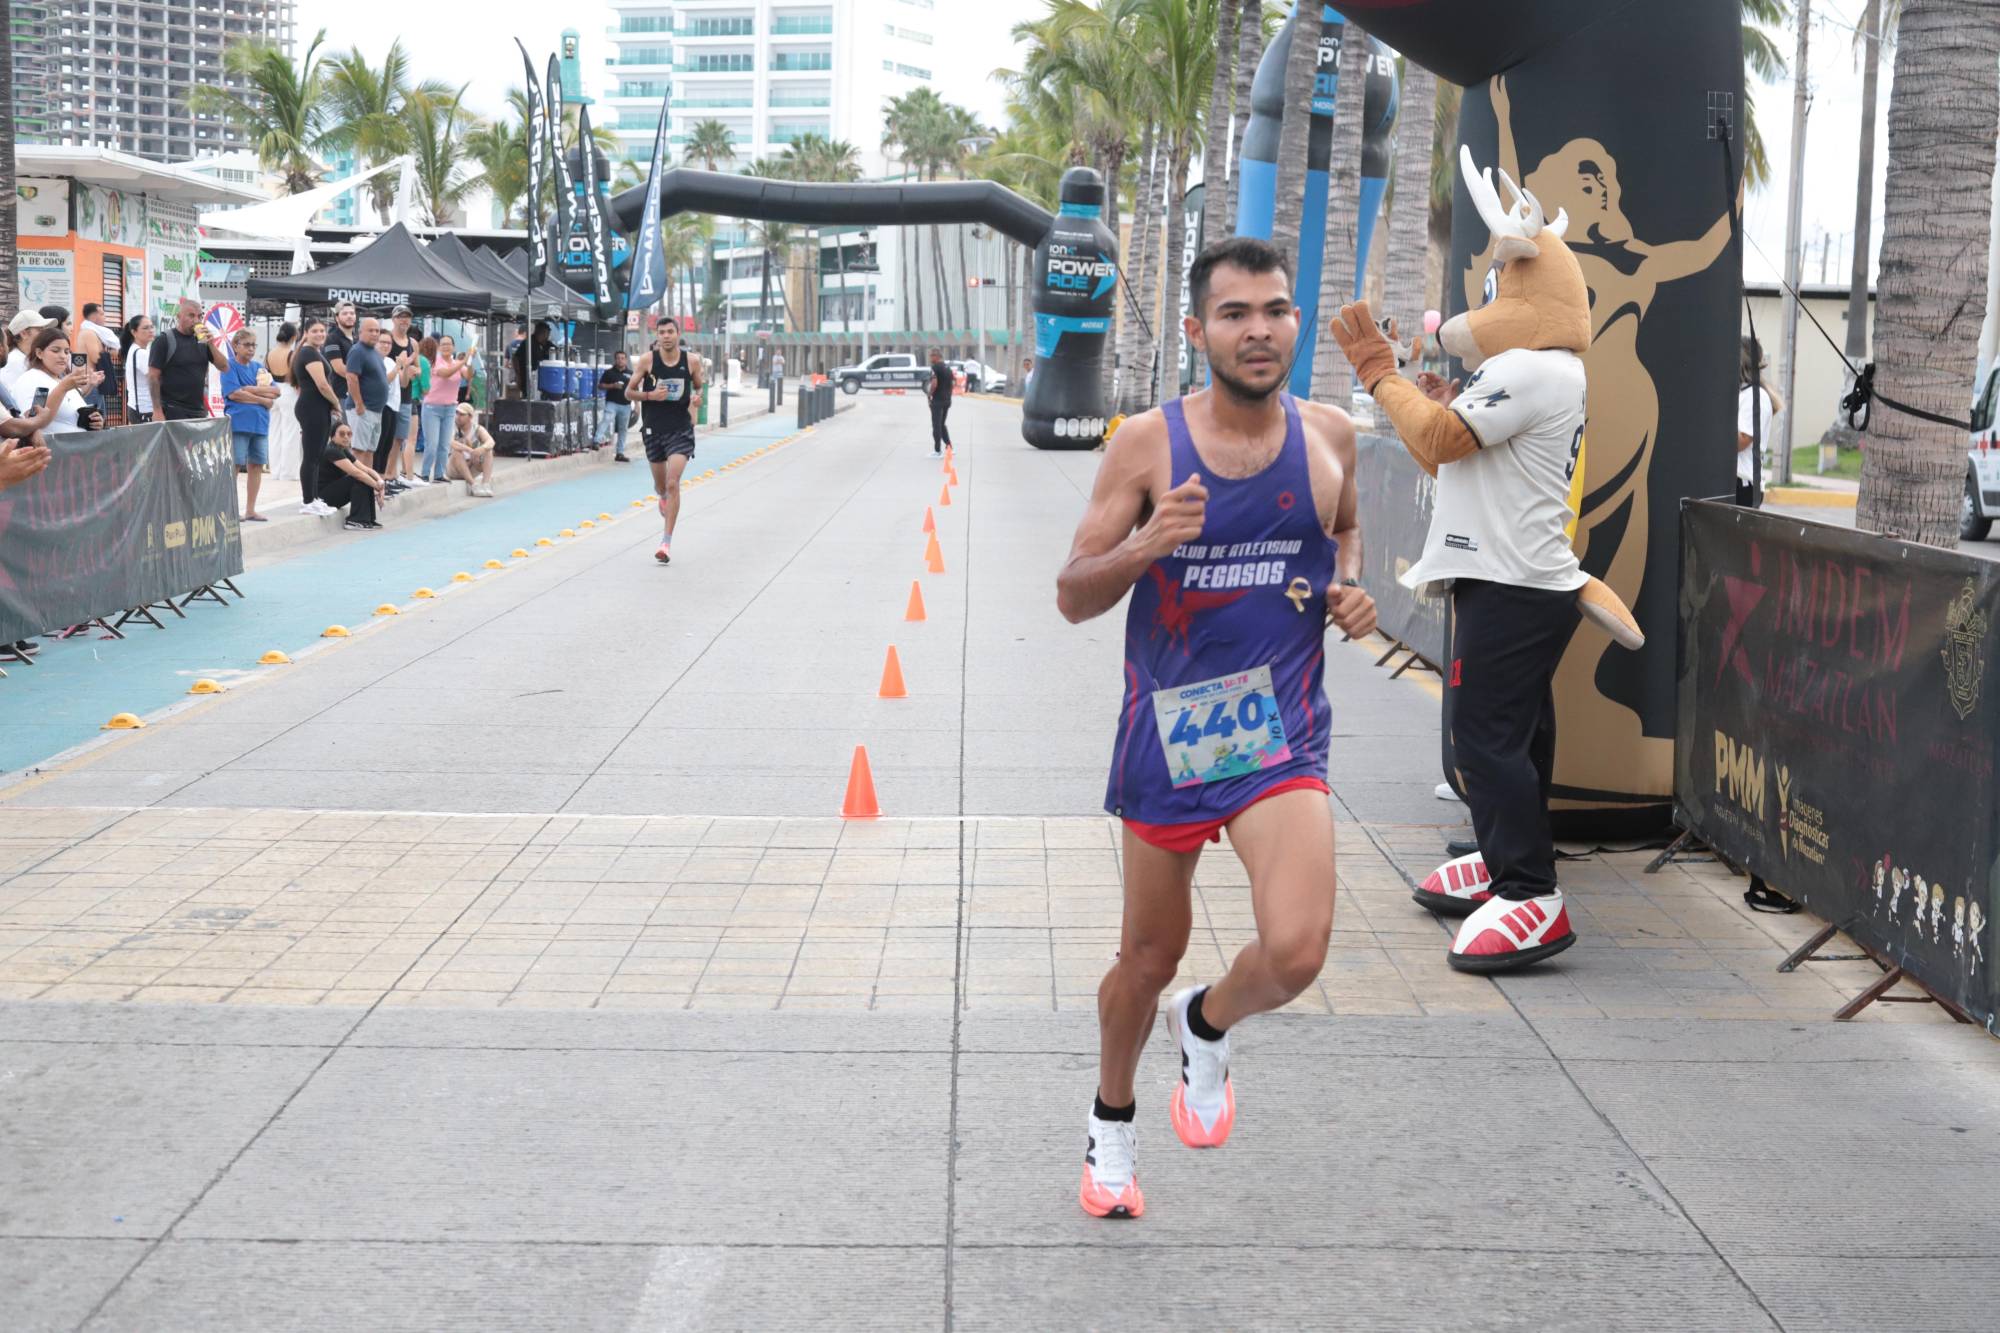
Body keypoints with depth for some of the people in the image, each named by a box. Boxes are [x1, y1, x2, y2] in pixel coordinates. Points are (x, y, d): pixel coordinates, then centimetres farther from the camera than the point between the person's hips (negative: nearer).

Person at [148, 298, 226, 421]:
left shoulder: (202, 341, 12)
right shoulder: (164, 340, -4)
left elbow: (224, 367, 7)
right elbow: (153, 377, -8)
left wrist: (211, 343, -8)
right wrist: (157, 411, -15)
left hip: (199, 411, 6)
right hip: (173, 413, -6)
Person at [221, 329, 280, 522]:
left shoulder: (258, 367, 15)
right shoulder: (230, 366, -2)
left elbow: (275, 391, 5)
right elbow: (233, 393, -15)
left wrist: (250, 389, -10)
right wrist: (263, 399, -9)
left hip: (259, 423, 6)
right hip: (237, 422, -6)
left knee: (257, 465, 7)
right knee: (235, 465, -5)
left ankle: (250, 510, 15)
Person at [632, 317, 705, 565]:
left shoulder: (692, 361, -3)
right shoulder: (648, 360, -6)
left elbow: (700, 387, 13)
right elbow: (628, 392, 1)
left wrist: (698, 398, -10)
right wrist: (650, 395, -18)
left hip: (681, 429, -2)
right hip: (653, 429, 2)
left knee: (673, 483, -16)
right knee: (661, 485, 16)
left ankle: (667, 541, -12)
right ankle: (664, 498, 55)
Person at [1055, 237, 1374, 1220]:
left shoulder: (1327, 435, 1)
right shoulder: (1146, 444, -7)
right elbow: (1073, 597, -5)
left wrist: (1349, 586, 1)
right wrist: (1145, 544, -25)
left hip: (1279, 735, 1)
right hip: (1168, 733, -1)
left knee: (1295, 950, -21)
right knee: (1149, 957, 13)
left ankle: (1208, 1026, 15)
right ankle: (1112, 1121, 42)